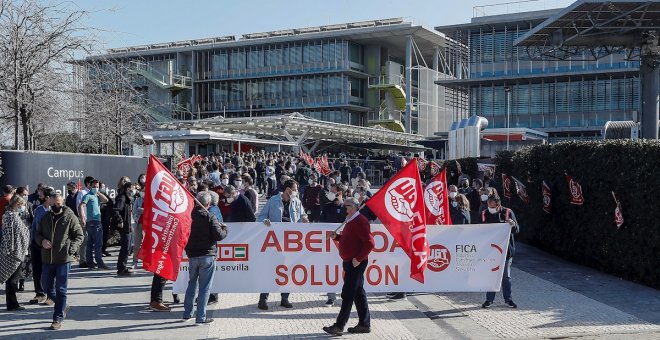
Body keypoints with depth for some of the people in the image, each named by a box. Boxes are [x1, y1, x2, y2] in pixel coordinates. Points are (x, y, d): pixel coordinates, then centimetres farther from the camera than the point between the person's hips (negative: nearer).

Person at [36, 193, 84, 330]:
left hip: (64, 259, -5)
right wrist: (42, 241, -5)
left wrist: (71, 249, -18)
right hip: (47, 259, 5)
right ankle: (62, 306, 36)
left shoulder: (70, 217, -5)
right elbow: (38, 233, 18)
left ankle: (58, 319, 6)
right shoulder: (45, 218, 9)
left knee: (61, 289, -1)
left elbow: (79, 235, -4)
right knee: (47, 287, 14)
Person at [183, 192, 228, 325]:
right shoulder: (210, 217, -12)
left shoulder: (191, 216, 2)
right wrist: (224, 228, 3)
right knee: (205, 287, 1)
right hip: (207, 256, -5)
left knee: (192, 283, 20)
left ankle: (187, 313, 25)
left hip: (192, 255, 5)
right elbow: (219, 235, -15)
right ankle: (201, 317, 1)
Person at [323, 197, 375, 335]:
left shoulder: (360, 221, -16)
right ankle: (364, 324, 20)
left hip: (356, 263, -10)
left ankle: (339, 325, -3)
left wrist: (358, 259, -22)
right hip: (350, 262, 10)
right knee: (358, 293, 13)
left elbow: (370, 243, -22)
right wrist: (337, 237, 9)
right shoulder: (351, 221, 15)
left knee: (347, 294, -6)